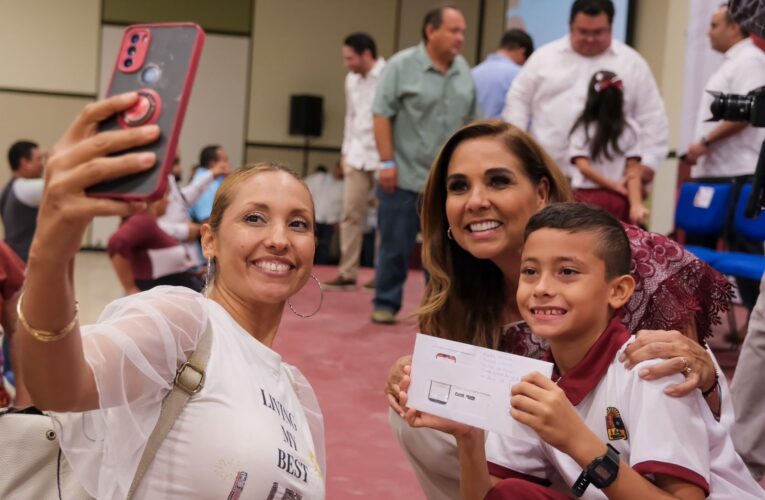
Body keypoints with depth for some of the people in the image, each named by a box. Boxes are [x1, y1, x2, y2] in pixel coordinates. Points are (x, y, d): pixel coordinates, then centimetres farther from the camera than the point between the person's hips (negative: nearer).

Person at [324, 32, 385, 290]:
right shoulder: (352, 79, 11)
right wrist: (346, 152, 16)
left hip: (383, 157, -6)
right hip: (357, 155, 6)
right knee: (351, 213, 4)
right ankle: (347, 273, 9)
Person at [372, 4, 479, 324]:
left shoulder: (464, 71, 8)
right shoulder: (402, 65, -7)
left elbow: (471, 121, 14)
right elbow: (382, 115, -9)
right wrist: (387, 162, -14)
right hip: (405, 177, -4)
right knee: (395, 245, 4)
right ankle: (386, 304, 17)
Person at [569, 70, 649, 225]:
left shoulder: (581, 128, -3)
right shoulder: (629, 129, 0)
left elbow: (583, 167, -10)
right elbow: (633, 171, -4)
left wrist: (614, 185, -5)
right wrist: (636, 204, -8)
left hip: (587, 198, -1)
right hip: (618, 199, 1)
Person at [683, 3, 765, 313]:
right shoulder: (731, 62, 20)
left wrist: (705, 142, -17)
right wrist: (700, 154, 20)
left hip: (736, 173, -10)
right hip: (713, 172, 10)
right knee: (698, 240, 14)